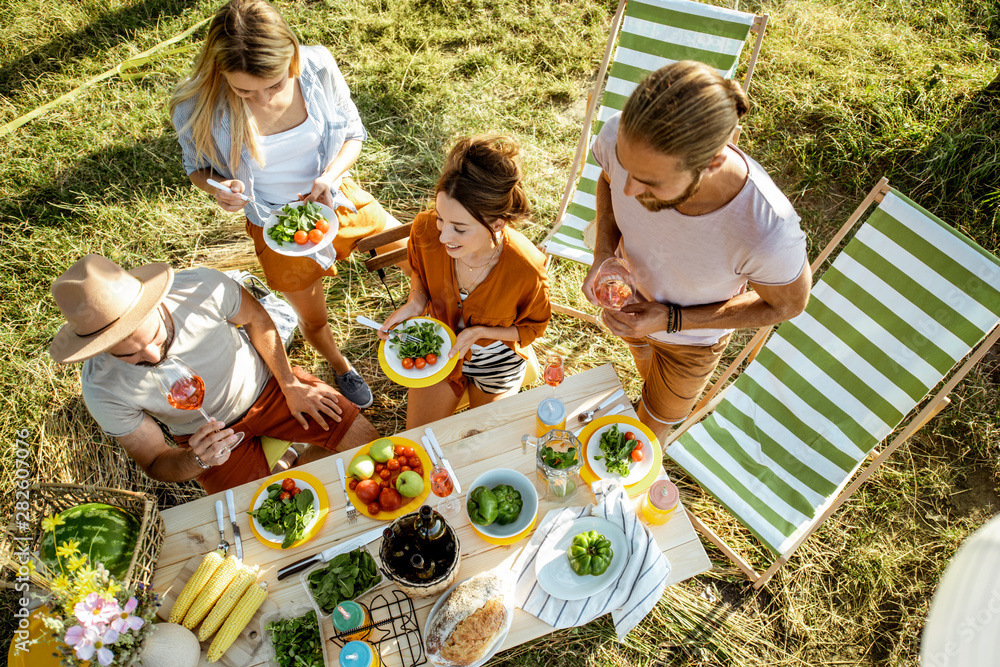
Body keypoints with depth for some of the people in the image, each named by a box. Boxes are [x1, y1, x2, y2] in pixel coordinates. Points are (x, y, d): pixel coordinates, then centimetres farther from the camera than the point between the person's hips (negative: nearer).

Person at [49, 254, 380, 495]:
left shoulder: (202, 287, -32)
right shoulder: (104, 389, -29)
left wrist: (291, 385, -6)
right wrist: (197, 460, -37)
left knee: (364, 439, -7)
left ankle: (302, 467, 22)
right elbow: (155, 462, -14)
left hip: (264, 385, 1)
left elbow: (255, 317, -8)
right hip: (209, 435, 0)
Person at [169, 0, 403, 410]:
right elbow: (197, 166, -3)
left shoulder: (316, 67, -22)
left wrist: (330, 176, -25)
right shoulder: (196, 108, -24)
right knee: (314, 320, 19)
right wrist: (218, 188, -27)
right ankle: (341, 367, 54)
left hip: (336, 197, 1)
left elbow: (353, 133, -6)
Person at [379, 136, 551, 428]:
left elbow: (533, 326, -15)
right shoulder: (425, 229, -30)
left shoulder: (527, 269, -37)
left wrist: (480, 332, -29)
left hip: (496, 359, -2)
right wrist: (415, 302, -23)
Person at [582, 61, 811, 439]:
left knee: (654, 423, 26)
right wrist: (603, 254, -26)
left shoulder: (768, 233, -46)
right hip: (629, 296, 3)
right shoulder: (622, 137, -37)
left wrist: (671, 321, -29)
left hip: (692, 334, -2)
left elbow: (788, 304, -21)